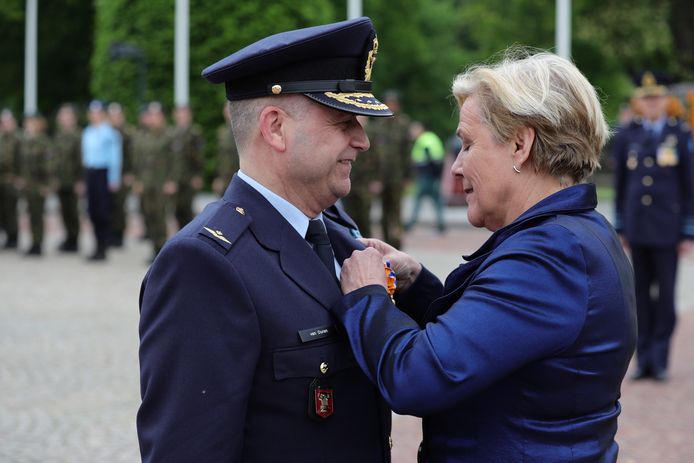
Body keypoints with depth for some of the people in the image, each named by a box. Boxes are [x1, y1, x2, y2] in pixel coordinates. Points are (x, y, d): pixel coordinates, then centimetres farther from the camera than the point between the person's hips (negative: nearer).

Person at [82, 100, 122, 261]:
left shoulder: (110, 133, -7)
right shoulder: (87, 133, 14)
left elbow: (115, 157, -7)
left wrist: (114, 179, -11)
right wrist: (83, 178, 16)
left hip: (103, 173, -7)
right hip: (90, 173, 7)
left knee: (102, 211, -4)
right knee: (92, 211, 7)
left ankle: (102, 249, 1)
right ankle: (98, 246, 17)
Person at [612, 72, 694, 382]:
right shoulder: (627, 136, 7)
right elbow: (620, 184, 11)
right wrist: (620, 227, 9)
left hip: (667, 228, -2)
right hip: (637, 227, 2)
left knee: (665, 293, -2)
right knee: (641, 293, 6)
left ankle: (660, 359, 6)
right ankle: (644, 360, 13)